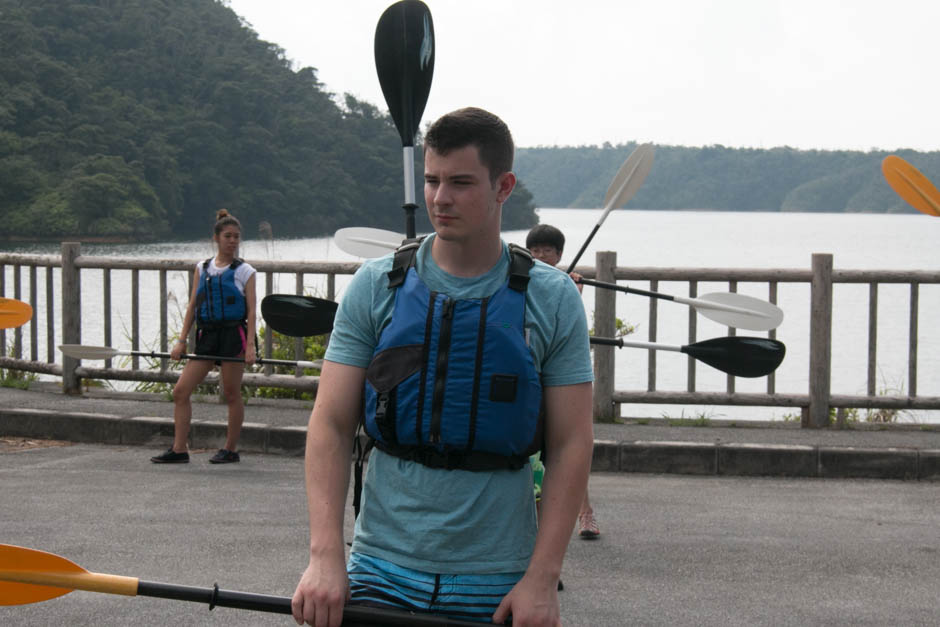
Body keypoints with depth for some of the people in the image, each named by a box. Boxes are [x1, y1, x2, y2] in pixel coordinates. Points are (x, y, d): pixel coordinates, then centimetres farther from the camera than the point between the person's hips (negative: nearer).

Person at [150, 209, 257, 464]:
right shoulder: (202, 268, 10)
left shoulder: (244, 271, 0)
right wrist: (182, 340, 4)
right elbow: (192, 306, 11)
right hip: (206, 335, 4)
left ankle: (230, 449, 14)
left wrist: (250, 345, -14)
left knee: (231, 393, 2)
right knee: (181, 390, -3)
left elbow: (251, 311, -4)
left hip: (233, 334, -4)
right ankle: (179, 449, 1)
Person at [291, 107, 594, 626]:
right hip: (383, 572, 0)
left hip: (498, 584, 0)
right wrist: (325, 554, -13)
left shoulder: (552, 300, 0)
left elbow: (571, 446, -2)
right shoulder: (375, 287, 1)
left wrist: (542, 578, -9)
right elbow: (330, 425, -1)